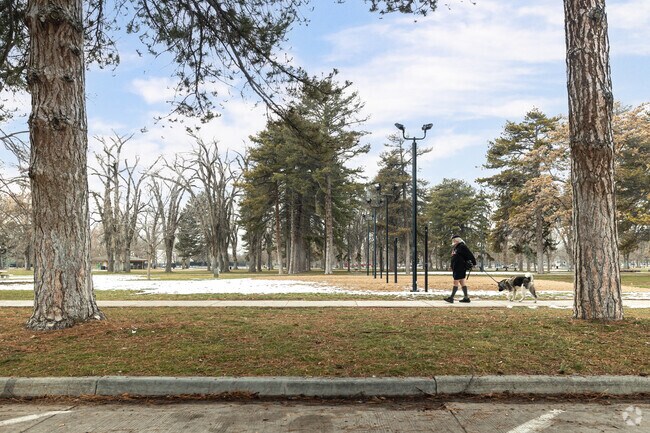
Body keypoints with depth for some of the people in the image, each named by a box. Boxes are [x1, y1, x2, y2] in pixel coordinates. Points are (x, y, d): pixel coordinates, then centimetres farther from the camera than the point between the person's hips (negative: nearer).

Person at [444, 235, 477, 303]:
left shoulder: (462, 247, -11)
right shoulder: (454, 248, 16)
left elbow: (470, 255, -12)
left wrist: (473, 263, -9)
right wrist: (452, 267, 23)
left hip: (461, 269, -9)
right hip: (455, 269, 9)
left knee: (456, 282, -9)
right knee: (462, 282, 11)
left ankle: (451, 298, -9)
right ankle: (466, 298, 16)